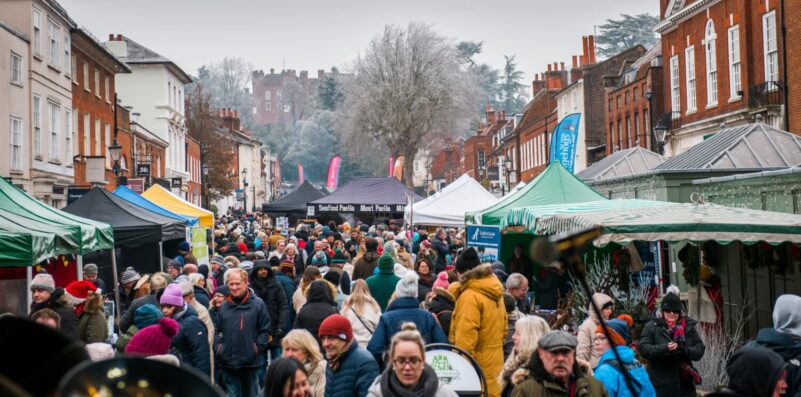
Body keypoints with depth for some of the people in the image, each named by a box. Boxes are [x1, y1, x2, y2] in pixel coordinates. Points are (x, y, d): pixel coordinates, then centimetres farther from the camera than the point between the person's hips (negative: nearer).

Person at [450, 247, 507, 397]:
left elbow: (466, 335, -22)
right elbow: (502, 329, 17)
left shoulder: (470, 296, -17)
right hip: (493, 361, 8)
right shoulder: (495, 293, 10)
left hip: (477, 365, -8)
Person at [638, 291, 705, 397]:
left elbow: (700, 350, 3)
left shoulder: (688, 326, 8)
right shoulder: (651, 327, 0)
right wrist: (665, 348, -24)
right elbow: (644, 349, -10)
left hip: (685, 383, 3)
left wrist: (683, 350, -17)